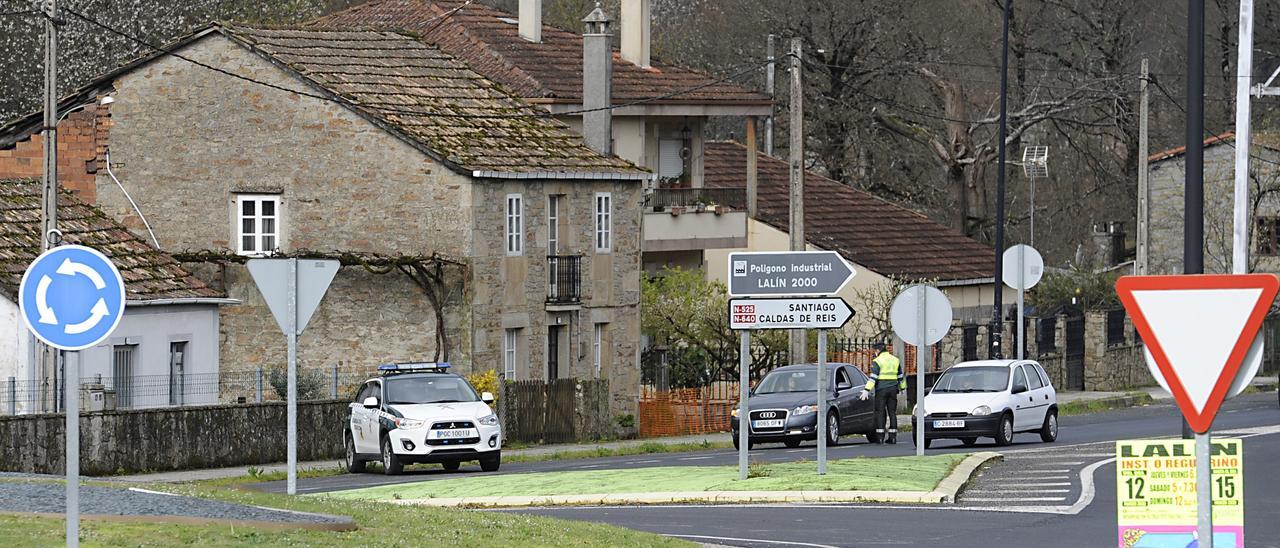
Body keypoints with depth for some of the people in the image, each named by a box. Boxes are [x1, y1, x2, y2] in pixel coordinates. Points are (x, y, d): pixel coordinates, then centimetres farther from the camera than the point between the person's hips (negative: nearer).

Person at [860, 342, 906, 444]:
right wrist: (902, 387, 31)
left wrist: (866, 390, -17)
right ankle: (893, 436, 4)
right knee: (892, 412, 7)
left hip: (881, 390, -5)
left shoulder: (877, 361, -7)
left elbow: (873, 378, -15)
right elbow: (900, 376, 18)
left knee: (880, 413, -2)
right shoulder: (895, 360, 12)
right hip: (893, 389, 5)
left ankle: (880, 437, -7)